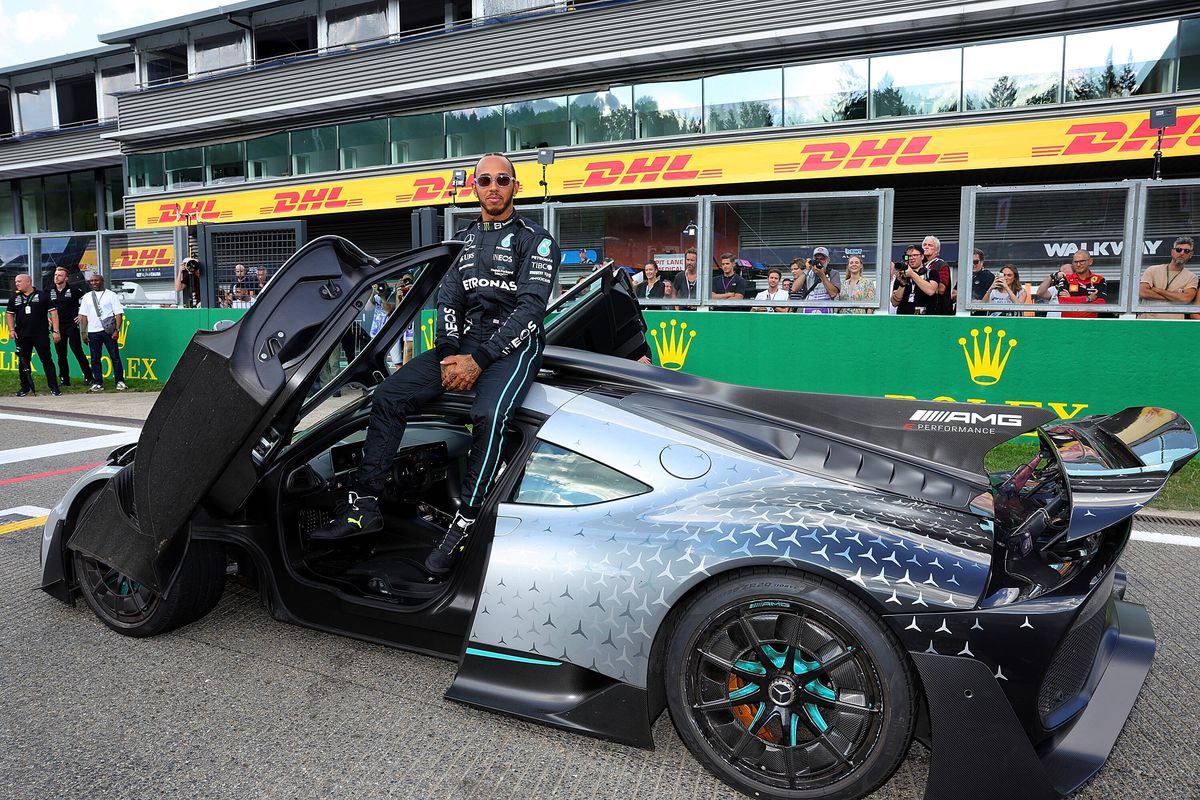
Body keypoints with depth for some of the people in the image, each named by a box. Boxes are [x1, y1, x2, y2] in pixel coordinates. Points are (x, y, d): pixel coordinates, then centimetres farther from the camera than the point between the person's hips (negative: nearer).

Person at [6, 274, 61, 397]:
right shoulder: (14, 298, 11)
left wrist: (55, 331, -8)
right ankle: (25, 388, 19)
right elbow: (9, 314, 18)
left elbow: (53, 312, -1)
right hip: (22, 336, 4)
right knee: (23, 361, 9)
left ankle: (54, 387, 0)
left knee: (46, 360, -3)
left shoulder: (42, 296, 1)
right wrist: (12, 329, 3)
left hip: (41, 335, -4)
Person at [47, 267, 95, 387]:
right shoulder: (49, 291, 8)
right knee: (60, 354, 7)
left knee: (78, 351, -8)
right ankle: (64, 379, 14)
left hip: (72, 326, -4)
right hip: (57, 327, 4)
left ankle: (88, 377, -2)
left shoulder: (73, 290, -4)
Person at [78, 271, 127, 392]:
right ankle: (97, 383, 11)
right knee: (95, 359, 5)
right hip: (93, 332, 4)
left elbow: (119, 313, -2)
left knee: (115, 357, -4)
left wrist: (117, 330, -12)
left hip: (108, 331, -4)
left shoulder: (111, 295, 4)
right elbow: (83, 316, 14)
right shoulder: (86, 297, 15)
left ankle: (120, 381, 1)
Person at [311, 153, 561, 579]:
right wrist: (449, 355, -8)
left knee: (488, 414, -35)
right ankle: (364, 504, -8)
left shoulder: (535, 239, 0)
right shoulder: (465, 239, 18)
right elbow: (447, 300, 11)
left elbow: (530, 307, -11)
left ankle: (465, 524, -26)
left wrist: (480, 360, -19)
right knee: (389, 393, -11)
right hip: (466, 342, 6)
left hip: (514, 345, -5)